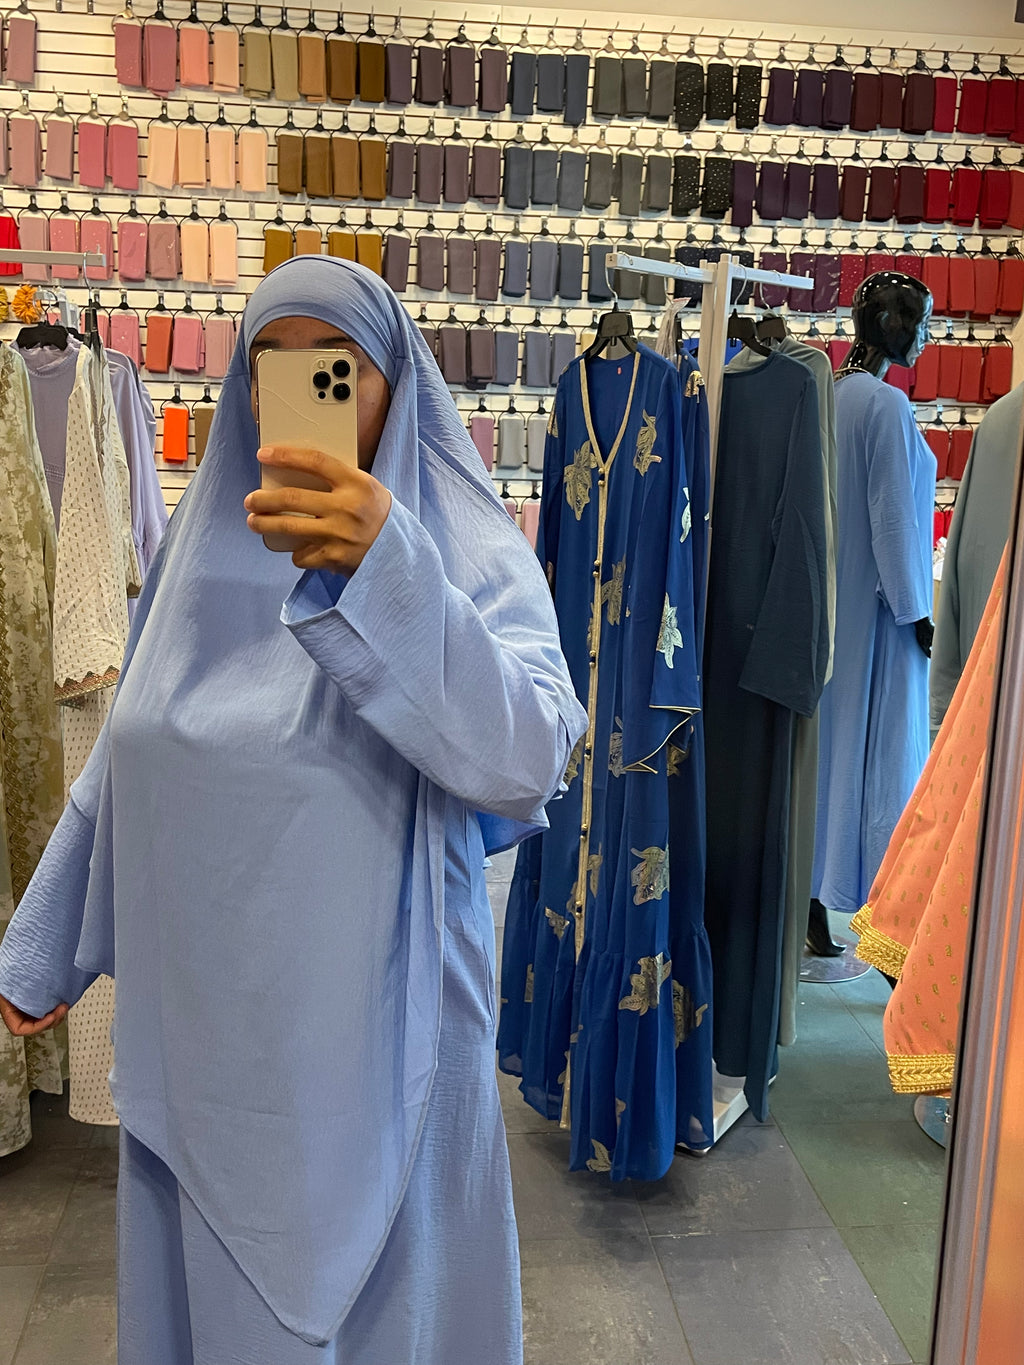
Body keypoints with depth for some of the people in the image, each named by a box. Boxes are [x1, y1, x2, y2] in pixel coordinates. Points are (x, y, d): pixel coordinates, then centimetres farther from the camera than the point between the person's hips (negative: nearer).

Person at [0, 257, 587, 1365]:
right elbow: (125, 758, 11)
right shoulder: (205, 541, 3)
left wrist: (388, 567, -38)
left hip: (370, 1023, -4)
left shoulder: (470, 551, -11)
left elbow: (526, 760, -27)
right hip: (198, 1020, 4)